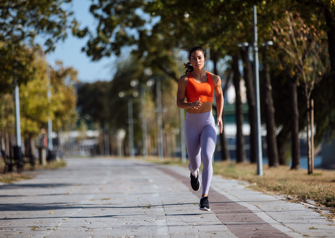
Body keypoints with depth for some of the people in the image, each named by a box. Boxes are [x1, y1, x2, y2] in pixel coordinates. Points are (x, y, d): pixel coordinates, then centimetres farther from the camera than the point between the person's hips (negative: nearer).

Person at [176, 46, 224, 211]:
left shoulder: (214, 79, 2)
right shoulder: (184, 79, -3)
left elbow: (219, 96, 19)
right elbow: (179, 103, -5)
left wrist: (220, 116, 7)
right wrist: (191, 105, -27)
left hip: (208, 123, 0)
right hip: (191, 123, 0)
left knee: (207, 158, -23)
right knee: (195, 164, 7)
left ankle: (205, 197, -19)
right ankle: (193, 171, 48)